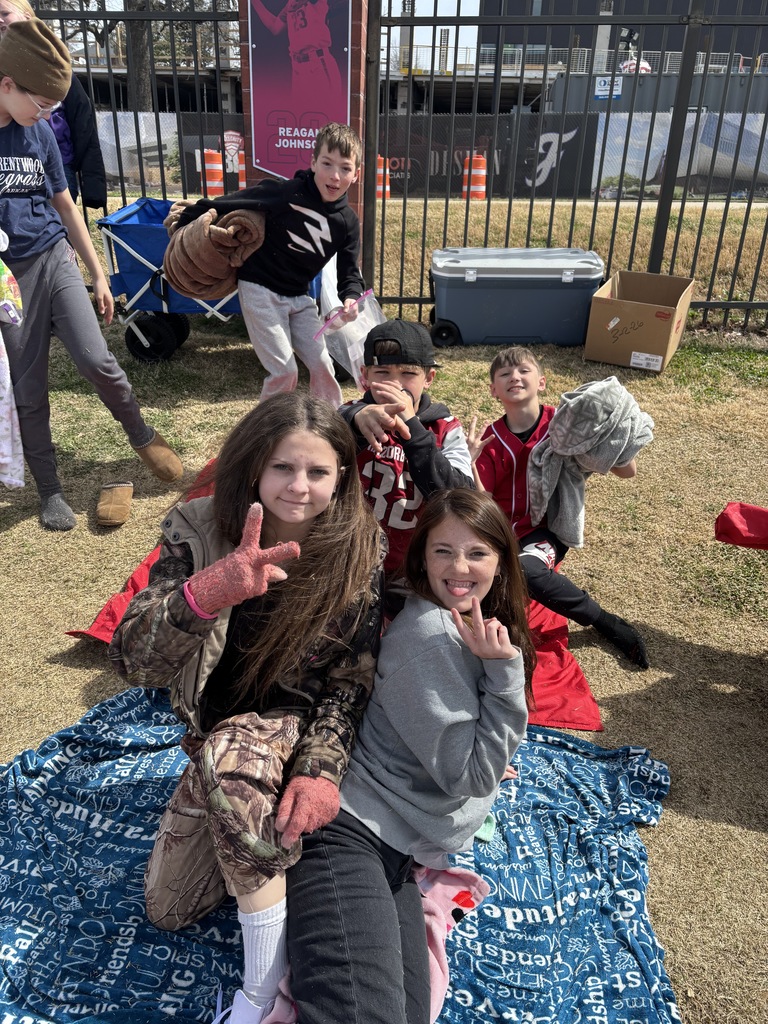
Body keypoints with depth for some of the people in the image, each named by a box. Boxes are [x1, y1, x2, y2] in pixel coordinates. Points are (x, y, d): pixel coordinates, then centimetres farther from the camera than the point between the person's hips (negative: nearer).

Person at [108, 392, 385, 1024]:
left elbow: (351, 678, -12)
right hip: (219, 740, 3)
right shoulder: (200, 531, -19)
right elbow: (131, 661, -27)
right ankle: (271, 819, 33)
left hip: (302, 728, -3)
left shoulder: (359, 550, -20)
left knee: (230, 754, -37)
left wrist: (322, 768, -29)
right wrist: (205, 593, -47)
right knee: (168, 909, 10)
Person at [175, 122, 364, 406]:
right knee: (284, 371, -10)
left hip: (299, 297, 5)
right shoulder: (286, 193, -19)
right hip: (260, 289, -5)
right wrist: (187, 221, -12)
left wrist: (350, 298, -21)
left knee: (322, 366, 4)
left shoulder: (348, 221, -4)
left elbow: (349, 271, 0)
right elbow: (224, 205, -14)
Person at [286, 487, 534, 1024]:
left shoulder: (476, 629, 14)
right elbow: (470, 776, -12)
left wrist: (487, 765, 14)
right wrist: (505, 670, -16)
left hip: (396, 851, 9)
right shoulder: (428, 633, -15)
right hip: (350, 831, -9)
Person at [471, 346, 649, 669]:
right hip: (507, 531, 3)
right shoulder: (491, 440, -2)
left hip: (550, 527, -2)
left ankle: (606, 622, -9)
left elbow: (627, 471, -5)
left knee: (526, 570, -34)